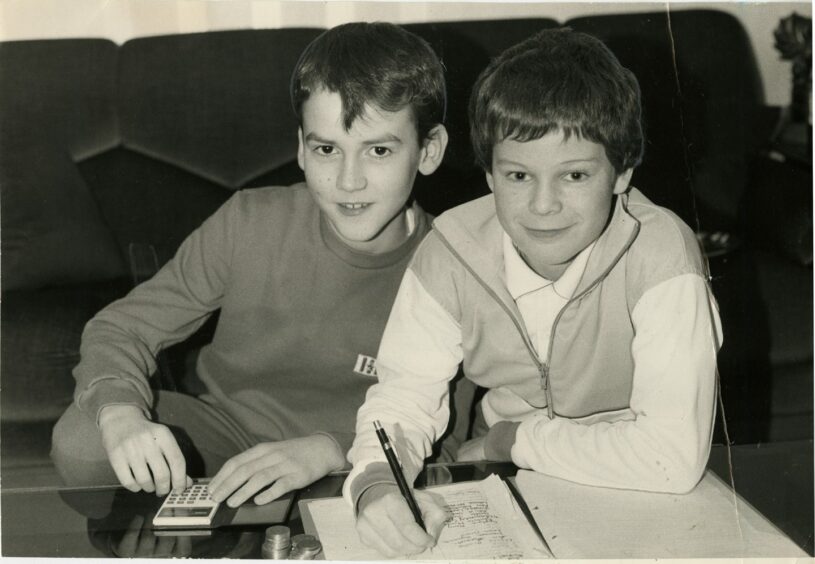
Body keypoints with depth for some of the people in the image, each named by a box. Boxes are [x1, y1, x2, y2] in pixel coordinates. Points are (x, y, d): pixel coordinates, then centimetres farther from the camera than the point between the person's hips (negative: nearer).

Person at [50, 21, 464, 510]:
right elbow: (122, 328, -10)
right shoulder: (249, 223, -16)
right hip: (226, 428, 2)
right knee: (83, 441, -22)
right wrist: (120, 412, -32)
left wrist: (329, 449, -35)